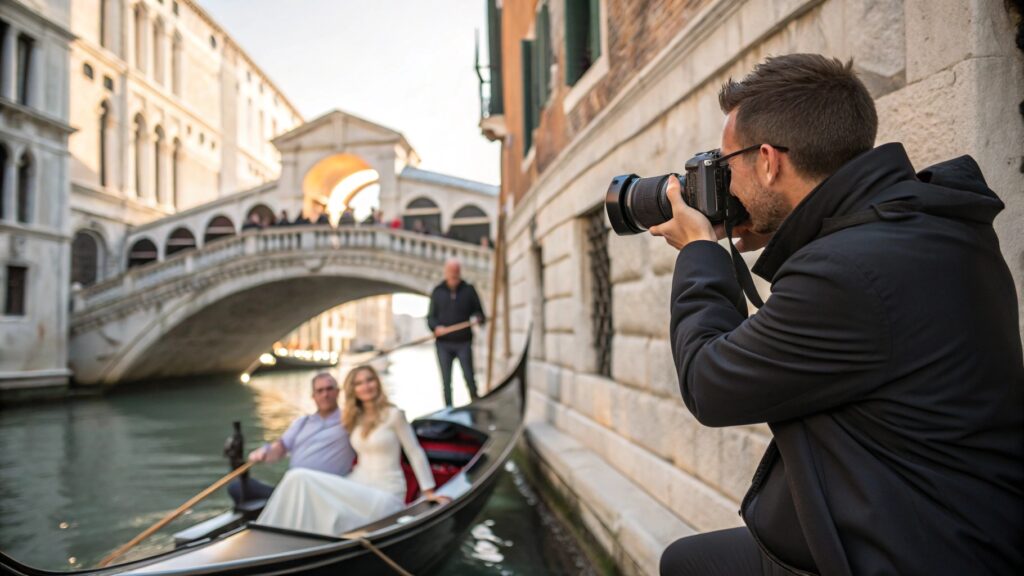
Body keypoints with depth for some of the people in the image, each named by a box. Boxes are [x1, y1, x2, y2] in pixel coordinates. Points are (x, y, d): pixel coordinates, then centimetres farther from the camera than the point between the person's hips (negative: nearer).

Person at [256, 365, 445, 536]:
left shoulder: (392, 414, -4)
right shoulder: (355, 418, 13)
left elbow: (415, 452, -1)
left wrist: (429, 492, -2)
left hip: (385, 495, -6)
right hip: (359, 487, 6)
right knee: (299, 477, -18)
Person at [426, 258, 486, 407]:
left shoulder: (468, 290, 7)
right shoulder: (437, 292, 9)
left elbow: (478, 310, 8)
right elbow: (430, 317, 7)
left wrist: (479, 318, -16)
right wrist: (436, 327, -14)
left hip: (464, 342, -1)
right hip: (443, 343, 2)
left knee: (469, 377, -5)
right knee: (446, 381, 6)